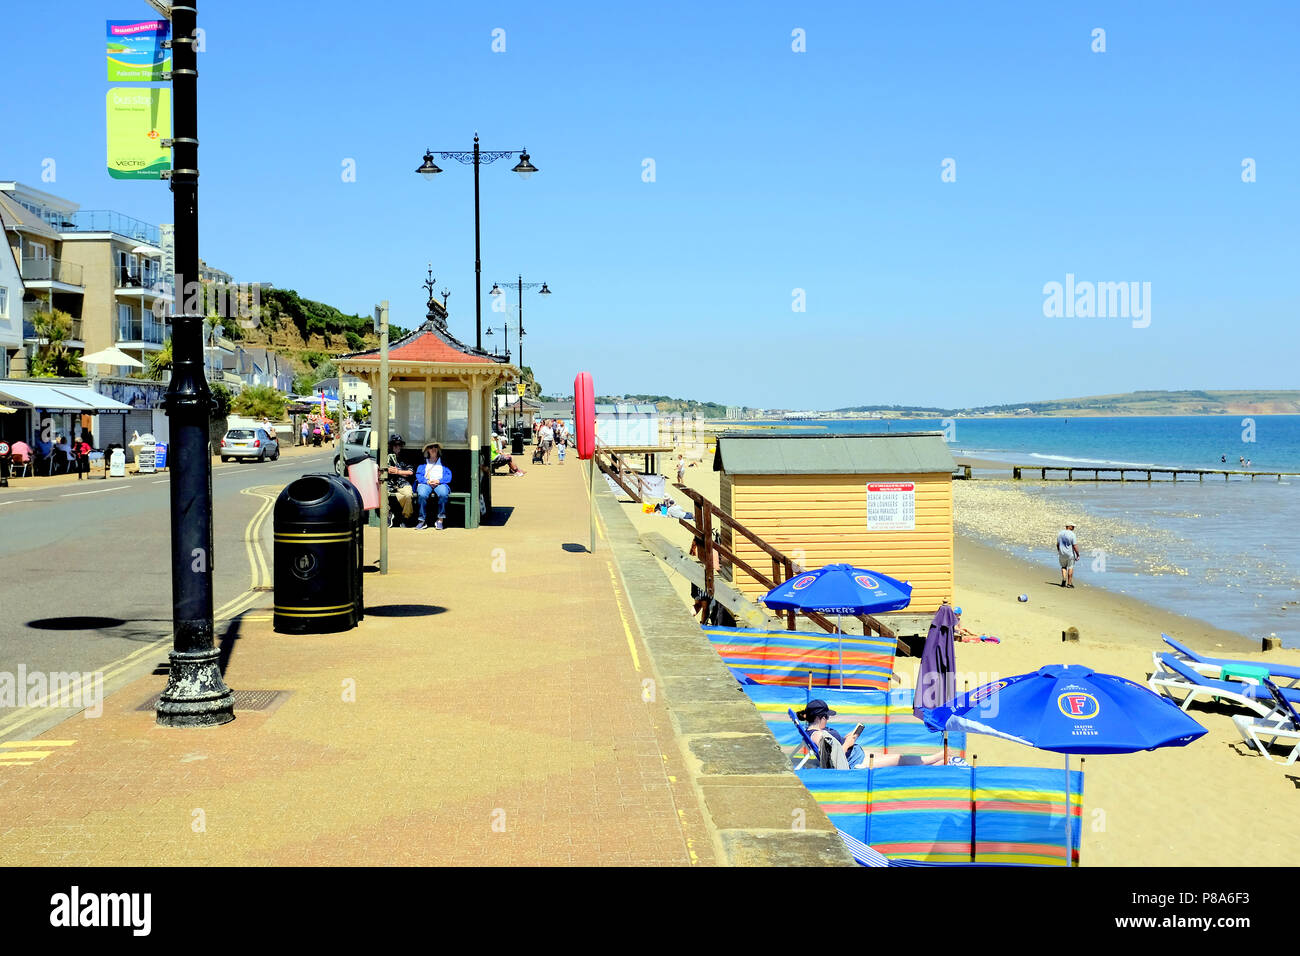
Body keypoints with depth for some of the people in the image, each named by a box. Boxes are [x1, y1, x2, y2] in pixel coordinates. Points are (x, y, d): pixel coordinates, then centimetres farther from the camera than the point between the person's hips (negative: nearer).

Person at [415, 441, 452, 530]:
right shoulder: (423, 463, 24)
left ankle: (440, 520, -31)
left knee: (443, 493, -38)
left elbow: (448, 476, 10)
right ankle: (422, 521, -31)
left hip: (440, 484, 0)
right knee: (422, 494, -37)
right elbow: (418, 475, 11)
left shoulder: (443, 462, 23)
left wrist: (439, 481, -9)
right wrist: (427, 481, -9)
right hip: (426, 484, 0)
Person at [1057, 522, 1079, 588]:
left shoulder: (1060, 534, 3)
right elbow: (1075, 546, -15)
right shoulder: (1072, 534, -14)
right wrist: (1078, 555, -8)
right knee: (1070, 568, 9)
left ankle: (1064, 579, -3)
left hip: (1062, 554, 4)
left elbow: (1057, 544, 9)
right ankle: (1069, 583, 11)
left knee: (1063, 567, 18)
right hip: (1070, 554, -4)